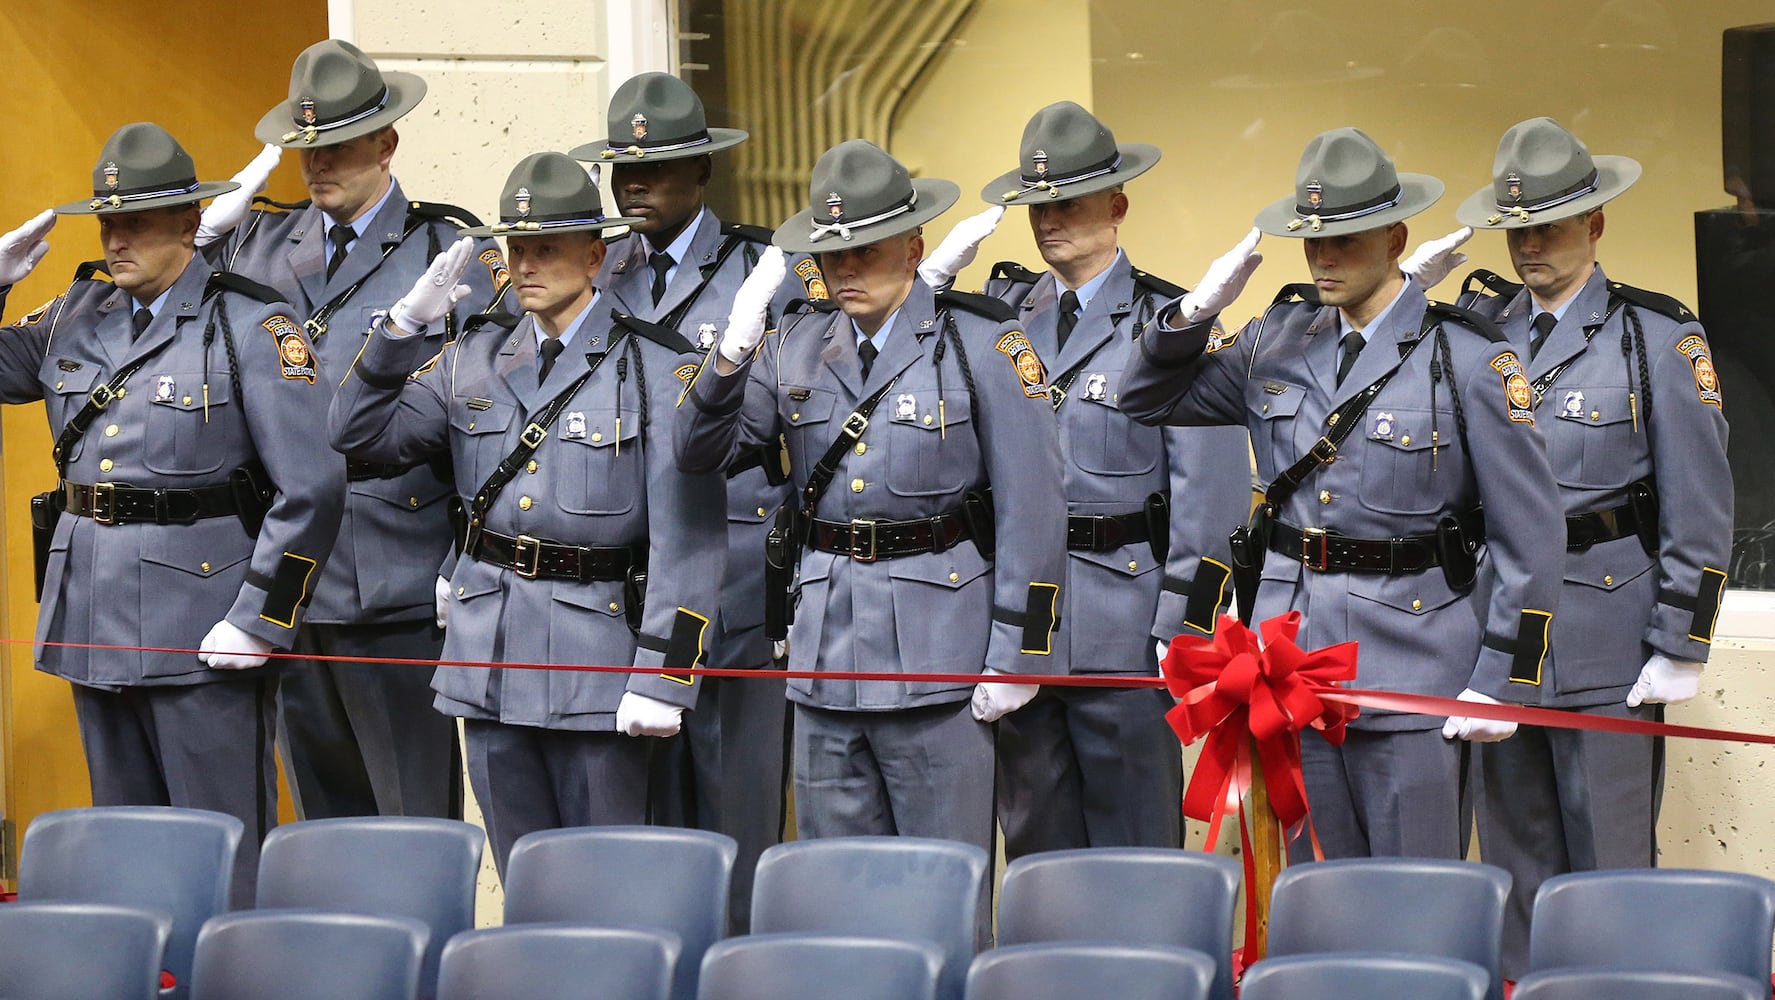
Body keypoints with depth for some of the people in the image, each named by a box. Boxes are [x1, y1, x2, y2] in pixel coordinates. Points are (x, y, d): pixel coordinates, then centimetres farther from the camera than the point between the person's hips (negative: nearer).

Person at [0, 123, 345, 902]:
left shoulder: (252, 327, -8)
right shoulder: (78, 317, 10)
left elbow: (314, 485, -12)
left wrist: (260, 624, -15)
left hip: (200, 628, -6)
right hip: (94, 622, 6)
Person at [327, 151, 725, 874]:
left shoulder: (658, 367, -4)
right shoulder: (474, 361, 11)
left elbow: (688, 537, -9)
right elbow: (358, 433, 9)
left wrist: (661, 678, -15)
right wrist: (406, 323, -3)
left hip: (596, 660, -5)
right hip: (490, 660, 5)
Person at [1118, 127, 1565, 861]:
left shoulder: (1468, 361, -6)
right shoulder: (1277, 341, 9)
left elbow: (1529, 539, -6)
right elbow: (1149, 401, 19)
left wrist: (1501, 685, -10)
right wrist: (1195, 312, 0)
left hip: (1409, 666, -5)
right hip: (1291, 657, 5)